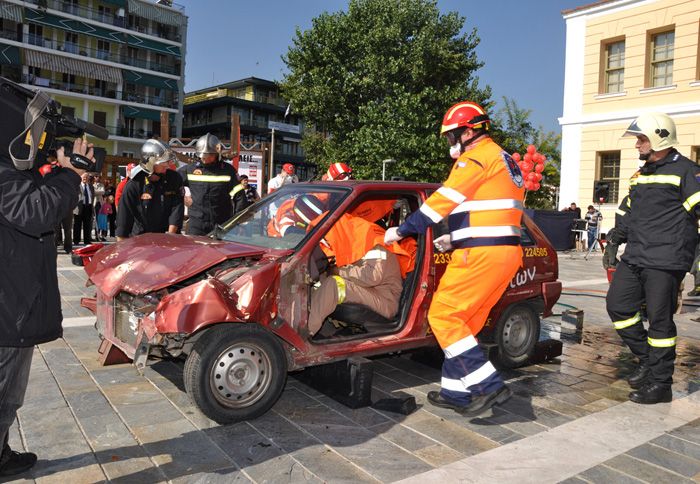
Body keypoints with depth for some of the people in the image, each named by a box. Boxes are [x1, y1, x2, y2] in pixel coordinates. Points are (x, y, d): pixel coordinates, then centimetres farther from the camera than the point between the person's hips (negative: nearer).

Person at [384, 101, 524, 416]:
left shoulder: (477, 157, -7)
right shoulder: (503, 160, 24)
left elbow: (442, 200, -10)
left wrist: (401, 231, -2)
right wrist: (456, 238, 22)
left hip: (481, 255, -10)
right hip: (507, 252, 10)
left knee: (443, 316, -6)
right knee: (465, 322, 13)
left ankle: (488, 386, -6)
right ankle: (456, 391, 18)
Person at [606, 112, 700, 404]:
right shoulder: (642, 174, 20)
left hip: (665, 262, -8)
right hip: (634, 259, 8)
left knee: (660, 320, -2)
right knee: (618, 305, 8)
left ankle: (659, 383, 10)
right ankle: (647, 361, 24)